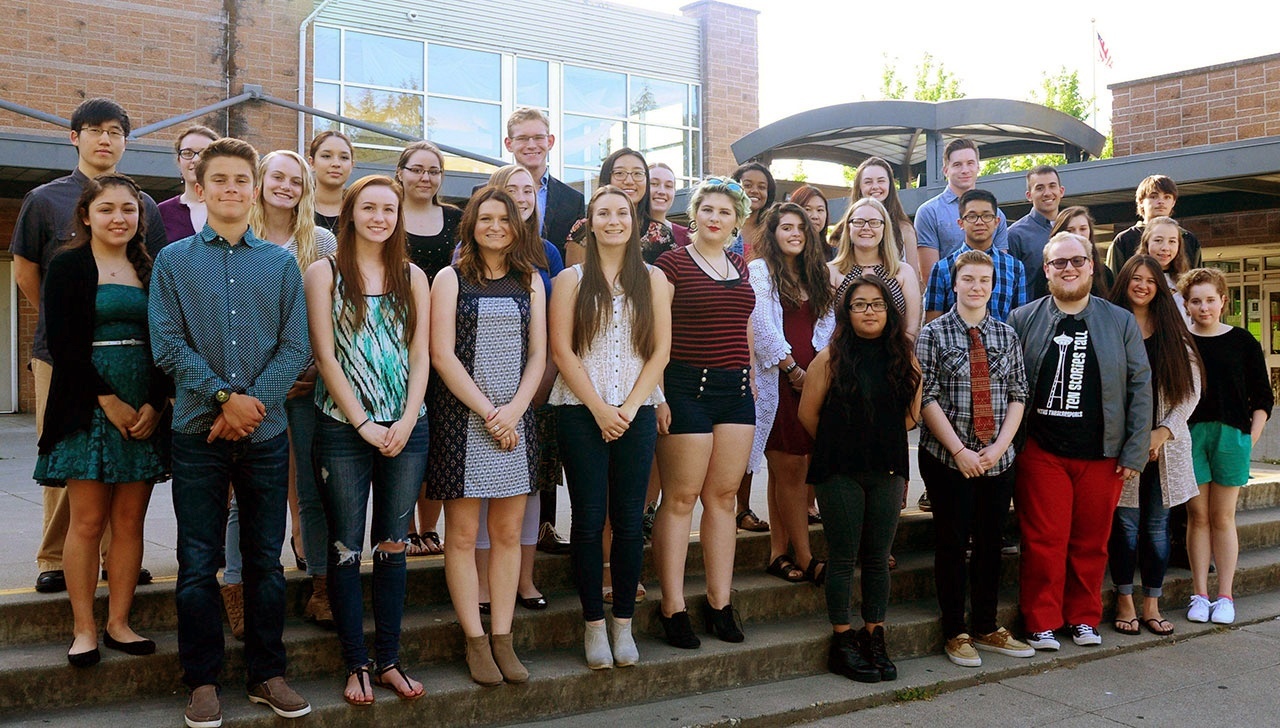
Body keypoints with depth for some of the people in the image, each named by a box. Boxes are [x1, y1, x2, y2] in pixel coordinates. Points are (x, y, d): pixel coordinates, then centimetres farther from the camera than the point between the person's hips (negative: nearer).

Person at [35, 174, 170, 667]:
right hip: (86, 408, -3)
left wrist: (155, 404, -6)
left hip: (145, 410, 4)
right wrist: (107, 400, -13)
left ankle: (119, 624, 12)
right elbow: (62, 344, -6)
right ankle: (84, 630, 6)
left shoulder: (150, 270, 13)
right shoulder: (68, 267, 2)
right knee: (87, 521, -2)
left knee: (130, 520, 4)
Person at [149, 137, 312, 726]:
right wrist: (226, 397, -14)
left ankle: (267, 673, 20)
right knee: (198, 564, 4)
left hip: (265, 433, 1)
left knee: (266, 560, 8)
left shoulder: (281, 263, 7)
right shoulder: (173, 261, 5)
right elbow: (168, 347, -4)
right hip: (198, 432, -1)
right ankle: (202, 679, 17)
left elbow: (295, 347, 1)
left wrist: (252, 402, -11)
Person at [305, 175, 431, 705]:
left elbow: (420, 356, 5)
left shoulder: (412, 277, 9)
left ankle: (388, 660, 17)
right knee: (346, 549, 3)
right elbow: (325, 356, -5)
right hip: (343, 429, -3)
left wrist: (406, 422, -8)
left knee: (393, 547, 8)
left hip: (406, 429, 3)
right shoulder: (325, 273, 1)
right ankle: (356, 664, 13)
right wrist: (364, 424, -11)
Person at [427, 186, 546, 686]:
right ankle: (475, 642, 8)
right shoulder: (451, 279, 1)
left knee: (508, 532, 5)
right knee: (462, 535, 0)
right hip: (461, 416, -3)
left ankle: (502, 639, 12)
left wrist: (513, 411, -7)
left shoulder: (529, 281, 11)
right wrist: (487, 412, -11)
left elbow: (537, 354, 7)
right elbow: (442, 354, -6)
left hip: (514, 417, 3)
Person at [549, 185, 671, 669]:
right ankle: (594, 624, 12)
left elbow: (660, 350, 5)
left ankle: (623, 623, 14)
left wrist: (630, 406, -7)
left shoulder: (652, 280, 10)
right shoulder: (571, 280, 6)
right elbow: (562, 349, -2)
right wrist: (598, 407, -10)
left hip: (637, 414, 1)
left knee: (629, 521, 3)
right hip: (581, 412, -1)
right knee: (588, 520, 0)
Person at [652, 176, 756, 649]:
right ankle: (672, 607, 4)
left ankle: (720, 602, 16)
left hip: (736, 388, 6)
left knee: (723, 495, 8)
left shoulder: (740, 267, 16)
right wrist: (657, 394, -12)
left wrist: (752, 379, 19)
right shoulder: (672, 263, -2)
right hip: (687, 386, -6)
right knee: (680, 497, -3)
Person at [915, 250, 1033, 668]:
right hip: (947, 458, -4)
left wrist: (999, 446, -6)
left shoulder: (1006, 335, 9)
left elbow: (1018, 395, 7)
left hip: (998, 459, 4)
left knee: (991, 543, 10)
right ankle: (955, 633, 14)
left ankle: (987, 629, 23)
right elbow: (927, 398, -8)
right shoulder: (933, 334, -3)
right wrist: (959, 450, -14)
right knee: (952, 543, 2)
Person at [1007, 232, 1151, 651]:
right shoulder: (1023, 320, 4)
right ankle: (1041, 623, 13)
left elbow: (1140, 387, 5)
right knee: (1043, 542, 1)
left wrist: (1135, 451, -1)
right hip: (1041, 454, -1)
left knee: (1091, 543, 9)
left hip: (1101, 455, 1)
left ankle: (1084, 619, 24)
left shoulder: (1121, 322, 7)